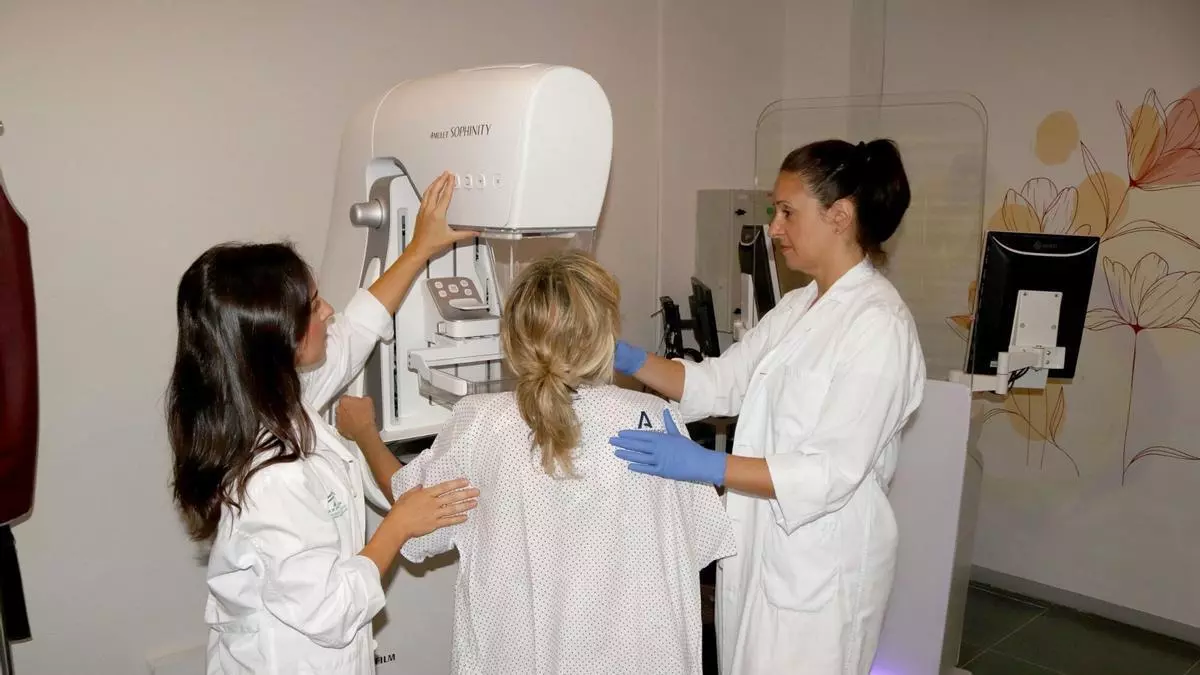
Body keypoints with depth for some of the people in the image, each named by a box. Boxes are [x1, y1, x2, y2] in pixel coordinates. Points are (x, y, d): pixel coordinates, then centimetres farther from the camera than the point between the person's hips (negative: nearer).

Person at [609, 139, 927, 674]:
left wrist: (706, 466, -31)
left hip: (820, 565, -8)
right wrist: (626, 359, -7)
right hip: (765, 546, 8)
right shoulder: (797, 308, 8)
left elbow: (833, 472, -24)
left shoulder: (879, 324, -20)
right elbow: (719, 383, 6)